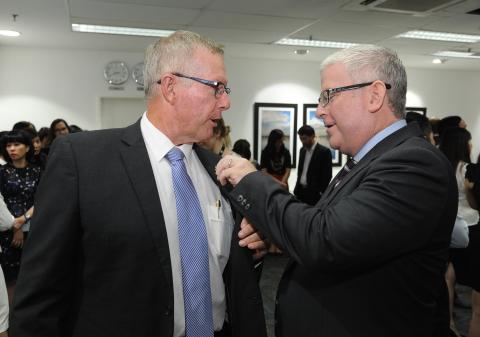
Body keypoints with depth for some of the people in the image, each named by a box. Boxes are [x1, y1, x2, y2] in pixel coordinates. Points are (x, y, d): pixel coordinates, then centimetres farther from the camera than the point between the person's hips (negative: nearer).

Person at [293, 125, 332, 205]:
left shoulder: (324, 151, -9)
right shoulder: (302, 150, 12)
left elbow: (327, 175, -10)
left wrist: (321, 193, -13)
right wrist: (296, 189, 13)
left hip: (314, 193, -6)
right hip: (300, 191, 6)